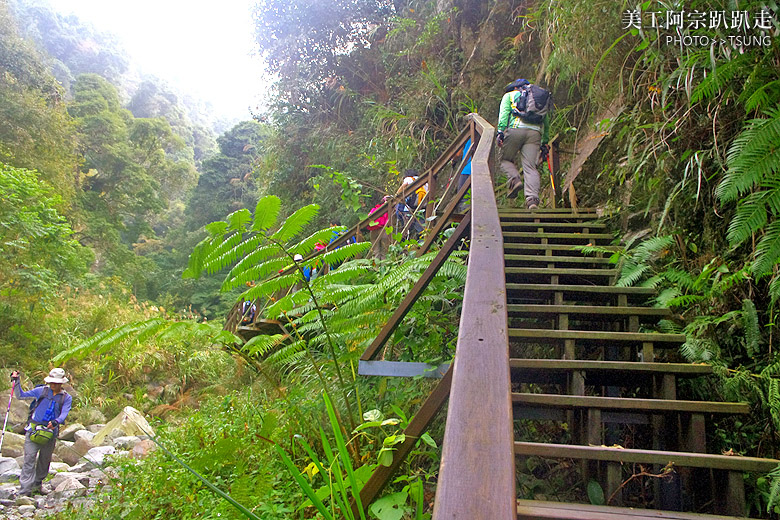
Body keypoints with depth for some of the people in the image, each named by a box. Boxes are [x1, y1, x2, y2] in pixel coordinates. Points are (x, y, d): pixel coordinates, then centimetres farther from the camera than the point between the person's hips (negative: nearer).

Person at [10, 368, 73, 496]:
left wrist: (56, 422, -26)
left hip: (51, 432, 1)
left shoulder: (66, 398, 5)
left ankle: (37, 484, 33)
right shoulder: (41, 390, 6)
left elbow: (64, 414, -7)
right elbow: (21, 396, 11)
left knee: (45, 459, 12)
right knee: (30, 458, -9)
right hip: (34, 428, -1)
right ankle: (25, 490, -7)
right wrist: (16, 382, 0)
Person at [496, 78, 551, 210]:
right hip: (535, 132, 3)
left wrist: (500, 131, -5)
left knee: (506, 159, 15)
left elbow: (504, 113, 4)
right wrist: (545, 142, 36)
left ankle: (514, 179, -13)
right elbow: (546, 122, 32)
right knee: (530, 166, -3)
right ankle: (532, 198, -19)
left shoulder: (510, 95, 23)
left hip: (515, 129, -3)